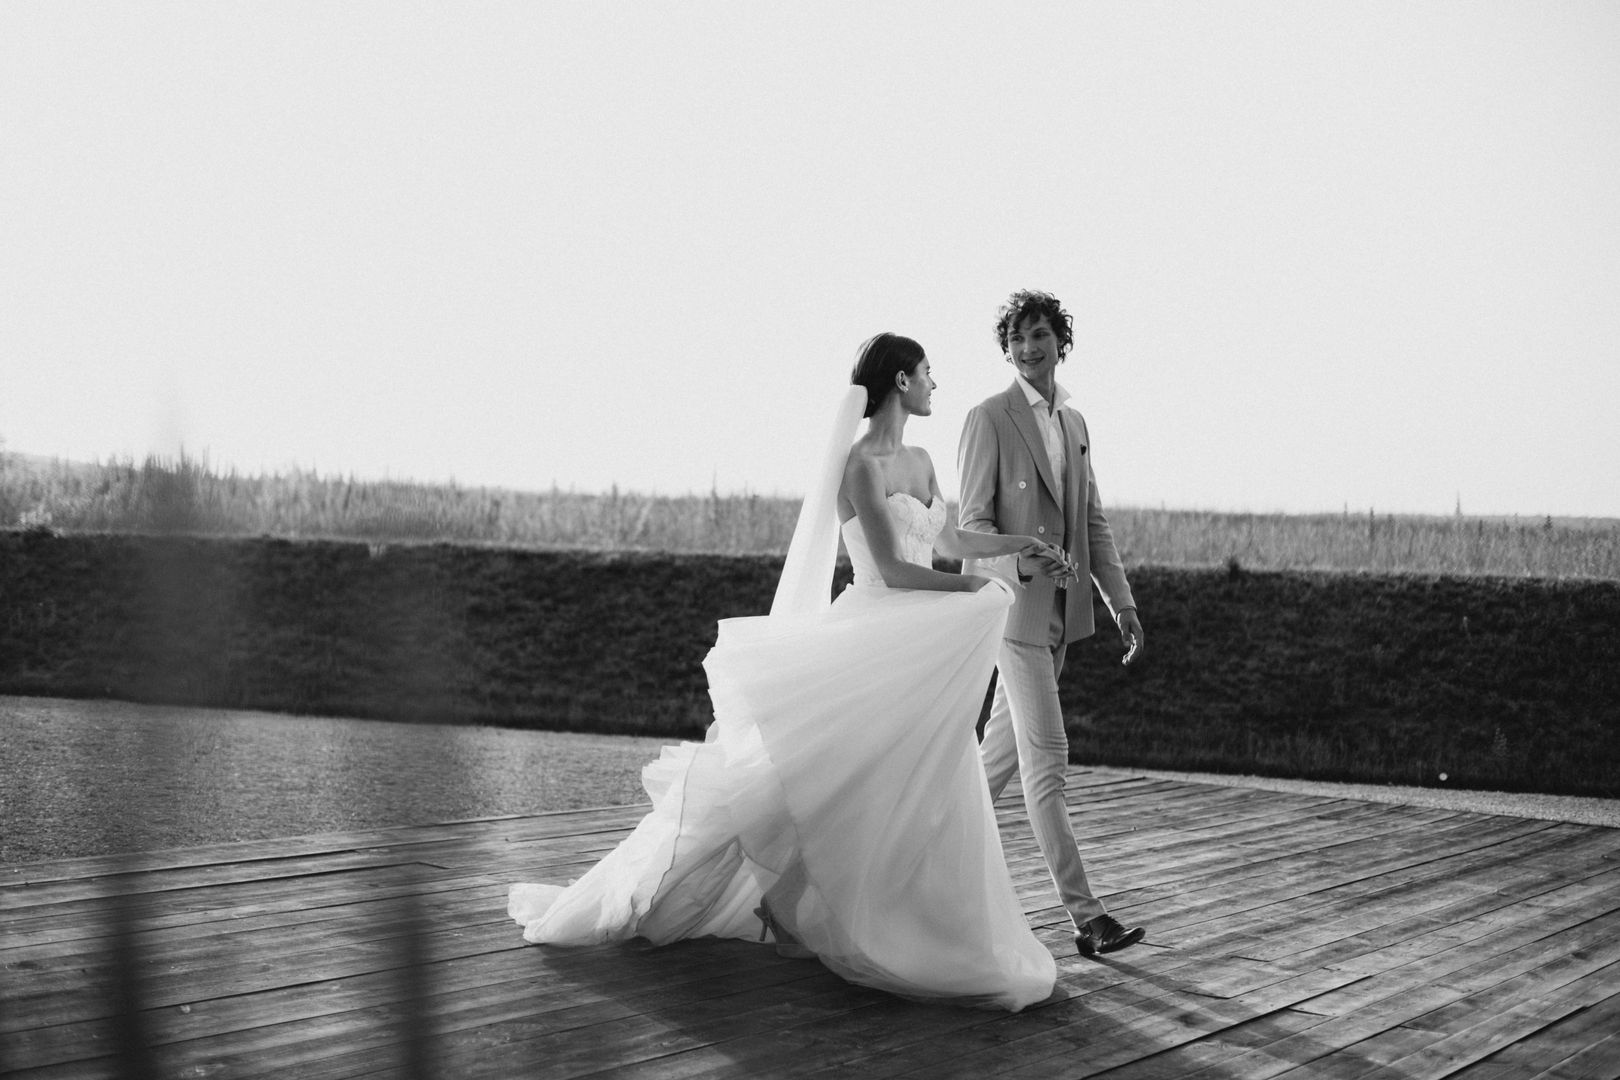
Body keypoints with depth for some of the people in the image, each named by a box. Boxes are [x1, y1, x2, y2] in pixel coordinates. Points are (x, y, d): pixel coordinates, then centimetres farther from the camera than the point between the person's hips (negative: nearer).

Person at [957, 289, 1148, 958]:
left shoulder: (1074, 423, 14)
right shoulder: (989, 419, -8)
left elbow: (1093, 522, 16)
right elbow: (973, 523, -11)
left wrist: (1123, 604, 9)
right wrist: (1027, 563, -28)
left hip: (1060, 611, 8)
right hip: (1015, 605, -8)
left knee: (1006, 747, 15)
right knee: (1047, 757, -9)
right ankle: (1085, 916, -11)